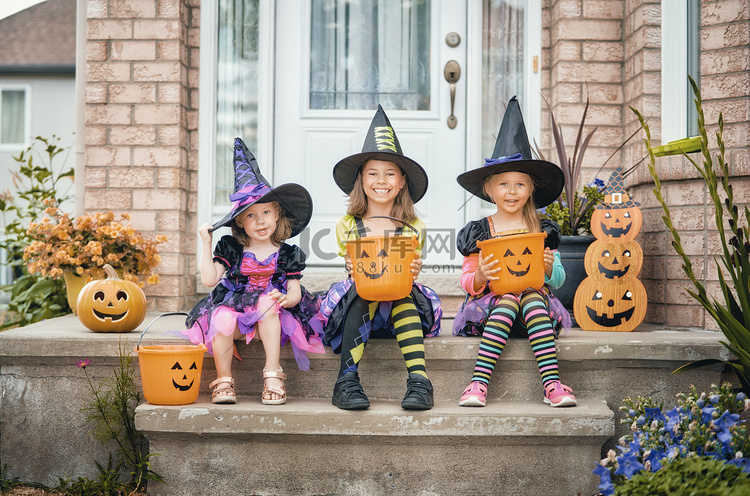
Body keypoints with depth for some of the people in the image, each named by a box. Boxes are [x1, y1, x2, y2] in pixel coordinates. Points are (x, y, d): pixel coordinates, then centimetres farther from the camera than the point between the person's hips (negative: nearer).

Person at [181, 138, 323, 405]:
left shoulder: (287, 253, 2)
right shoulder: (230, 248, 3)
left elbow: (295, 293, -2)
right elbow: (210, 279, -5)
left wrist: (286, 299, -26)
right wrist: (206, 244, -5)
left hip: (272, 316, 0)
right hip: (234, 309, 0)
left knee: (267, 304, -35)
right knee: (223, 318, -33)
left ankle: (273, 375, -30)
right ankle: (223, 381, -21)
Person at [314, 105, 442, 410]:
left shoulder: (413, 228, 5)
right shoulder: (347, 225, 4)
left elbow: (411, 270, 2)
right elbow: (351, 268, -1)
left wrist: (414, 271, -22)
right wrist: (354, 271, -25)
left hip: (402, 303, 0)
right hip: (357, 303, 0)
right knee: (361, 294, -33)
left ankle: (419, 381, -38)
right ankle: (347, 381, -32)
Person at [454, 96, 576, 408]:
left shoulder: (542, 232, 10)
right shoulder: (479, 232, 7)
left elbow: (558, 280, 11)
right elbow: (468, 283, 5)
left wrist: (549, 268, -12)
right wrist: (480, 277, -18)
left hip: (535, 299, 1)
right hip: (490, 303, 0)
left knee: (533, 298, -33)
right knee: (507, 301, -33)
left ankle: (552, 384, -42)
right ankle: (478, 384, -39)